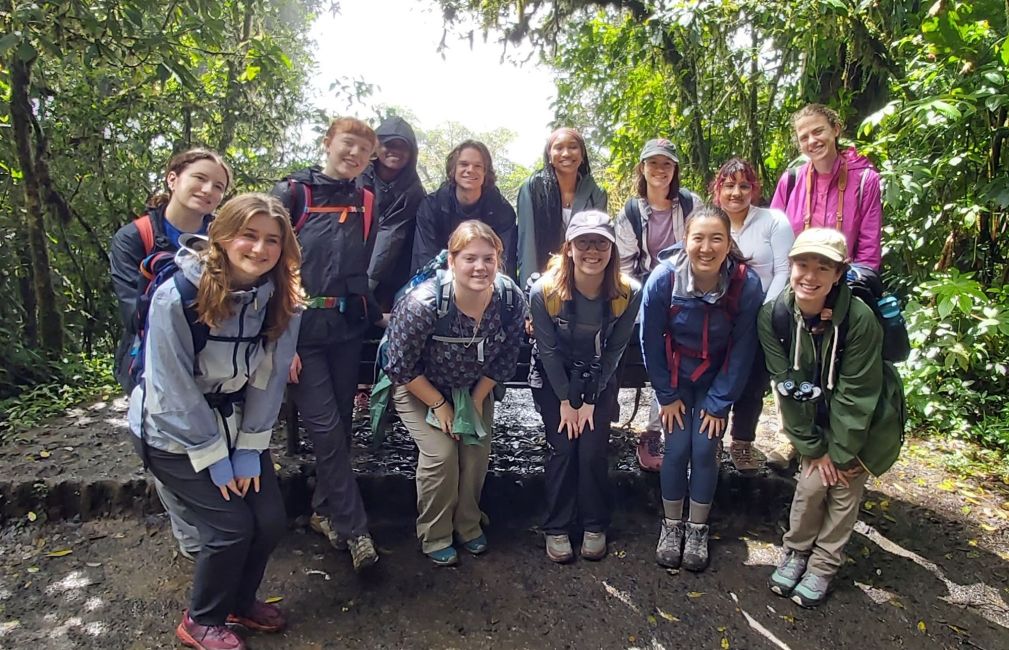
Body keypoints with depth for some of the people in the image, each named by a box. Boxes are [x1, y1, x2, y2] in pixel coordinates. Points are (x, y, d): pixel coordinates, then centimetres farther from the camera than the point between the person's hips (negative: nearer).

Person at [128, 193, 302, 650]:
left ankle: (240, 600, 30)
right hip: (174, 432, -4)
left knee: (271, 520, 0)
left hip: (233, 423, 5)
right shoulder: (177, 296, -26)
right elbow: (174, 390, -22)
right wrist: (215, 459, -17)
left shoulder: (280, 300, -12)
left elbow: (269, 379, -8)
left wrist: (249, 451, -9)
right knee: (232, 525, -9)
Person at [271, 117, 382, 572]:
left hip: (348, 330, 4)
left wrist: (376, 315, 6)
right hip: (301, 330, -4)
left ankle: (325, 511, 27)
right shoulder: (292, 193, -1)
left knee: (341, 426, 9)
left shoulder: (365, 204, 13)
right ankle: (354, 530, 3)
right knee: (326, 428, -7)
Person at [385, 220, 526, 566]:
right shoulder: (424, 303, -36)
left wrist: (476, 401, -7)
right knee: (441, 453, -15)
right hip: (419, 386, -4)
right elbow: (402, 367, -23)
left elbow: (505, 359, -7)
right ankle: (434, 537, 11)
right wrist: (439, 405, -16)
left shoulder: (511, 298, -24)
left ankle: (468, 525, 24)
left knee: (477, 450, -3)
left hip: (473, 387, 4)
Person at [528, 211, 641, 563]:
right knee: (563, 448, -6)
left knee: (593, 451, -5)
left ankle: (595, 526, 17)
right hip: (552, 376, -1)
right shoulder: (544, 291, -26)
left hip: (600, 377, 1)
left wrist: (591, 401, -10)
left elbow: (614, 350, -11)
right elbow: (548, 350, -14)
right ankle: (557, 528, 14)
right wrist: (565, 401, -10)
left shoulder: (629, 293, -22)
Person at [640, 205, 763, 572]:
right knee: (677, 449, -5)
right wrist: (666, 395, -6)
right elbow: (650, 341, -12)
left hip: (717, 378, 0)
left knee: (705, 450, -4)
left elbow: (742, 349, -13)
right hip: (675, 374, 0)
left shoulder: (747, 283, -24)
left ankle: (697, 530, 20)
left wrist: (719, 402, -9)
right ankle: (671, 526, 19)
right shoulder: (664, 278, -25)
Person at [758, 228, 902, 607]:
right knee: (812, 482, -2)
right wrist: (813, 447, -11)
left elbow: (856, 394, -22)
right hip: (815, 416, 2)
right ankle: (796, 552, 22)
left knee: (845, 487, 1)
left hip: (864, 419, -2)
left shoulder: (859, 318, -29)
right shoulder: (773, 316, -21)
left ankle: (824, 565, 21)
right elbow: (787, 385, -14)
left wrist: (841, 451, -15)